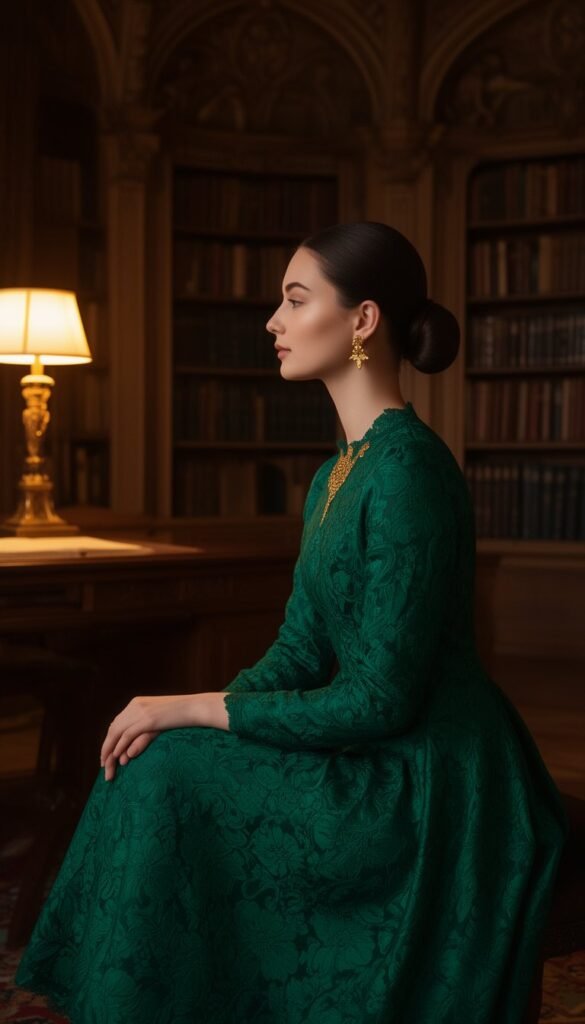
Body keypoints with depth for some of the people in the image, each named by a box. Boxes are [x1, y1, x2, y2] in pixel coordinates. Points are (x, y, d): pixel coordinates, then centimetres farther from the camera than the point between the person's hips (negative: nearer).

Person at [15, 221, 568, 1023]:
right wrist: (176, 714, -8)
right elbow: (300, 655, 7)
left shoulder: (407, 471, -21)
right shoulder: (336, 475, 9)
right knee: (157, 765, -1)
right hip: (385, 764, 8)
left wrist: (194, 710, -15)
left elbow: (379, 699, -22)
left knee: (171, 779, -13)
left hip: (432, 789, -8)